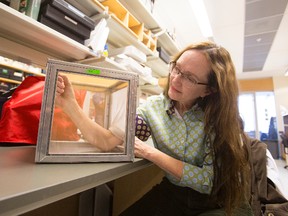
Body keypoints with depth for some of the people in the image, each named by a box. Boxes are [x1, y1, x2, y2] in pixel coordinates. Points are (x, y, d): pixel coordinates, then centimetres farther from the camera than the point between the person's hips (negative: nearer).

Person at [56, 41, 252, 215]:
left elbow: (210, 181, -22)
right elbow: (107, 141, -21)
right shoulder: (154, 107, -13)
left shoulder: (221, 115, -20)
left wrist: (149, 152, -27)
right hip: (173, 192, 1)